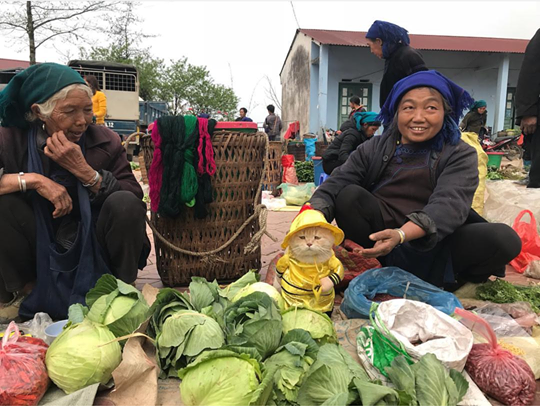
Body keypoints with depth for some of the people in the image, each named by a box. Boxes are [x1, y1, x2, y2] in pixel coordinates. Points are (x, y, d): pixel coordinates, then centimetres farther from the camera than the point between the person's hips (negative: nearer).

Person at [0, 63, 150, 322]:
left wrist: (83, 170, -25)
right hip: (41, 252, 1)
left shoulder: (105, 141, -8)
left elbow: (136, 199, -16)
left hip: (94, 254, 0)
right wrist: (32, 180, -28)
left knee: (124, 203, -27)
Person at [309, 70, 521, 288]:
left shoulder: (460, 155, -2)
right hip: (378, 242, 1)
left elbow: (448, 205, -20)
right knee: (350, 196, -22)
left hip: (430, 245, -1)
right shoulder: (373, 149, 3)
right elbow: (336, 183, -10)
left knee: (504, 238, -22)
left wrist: (401, 235, -39)